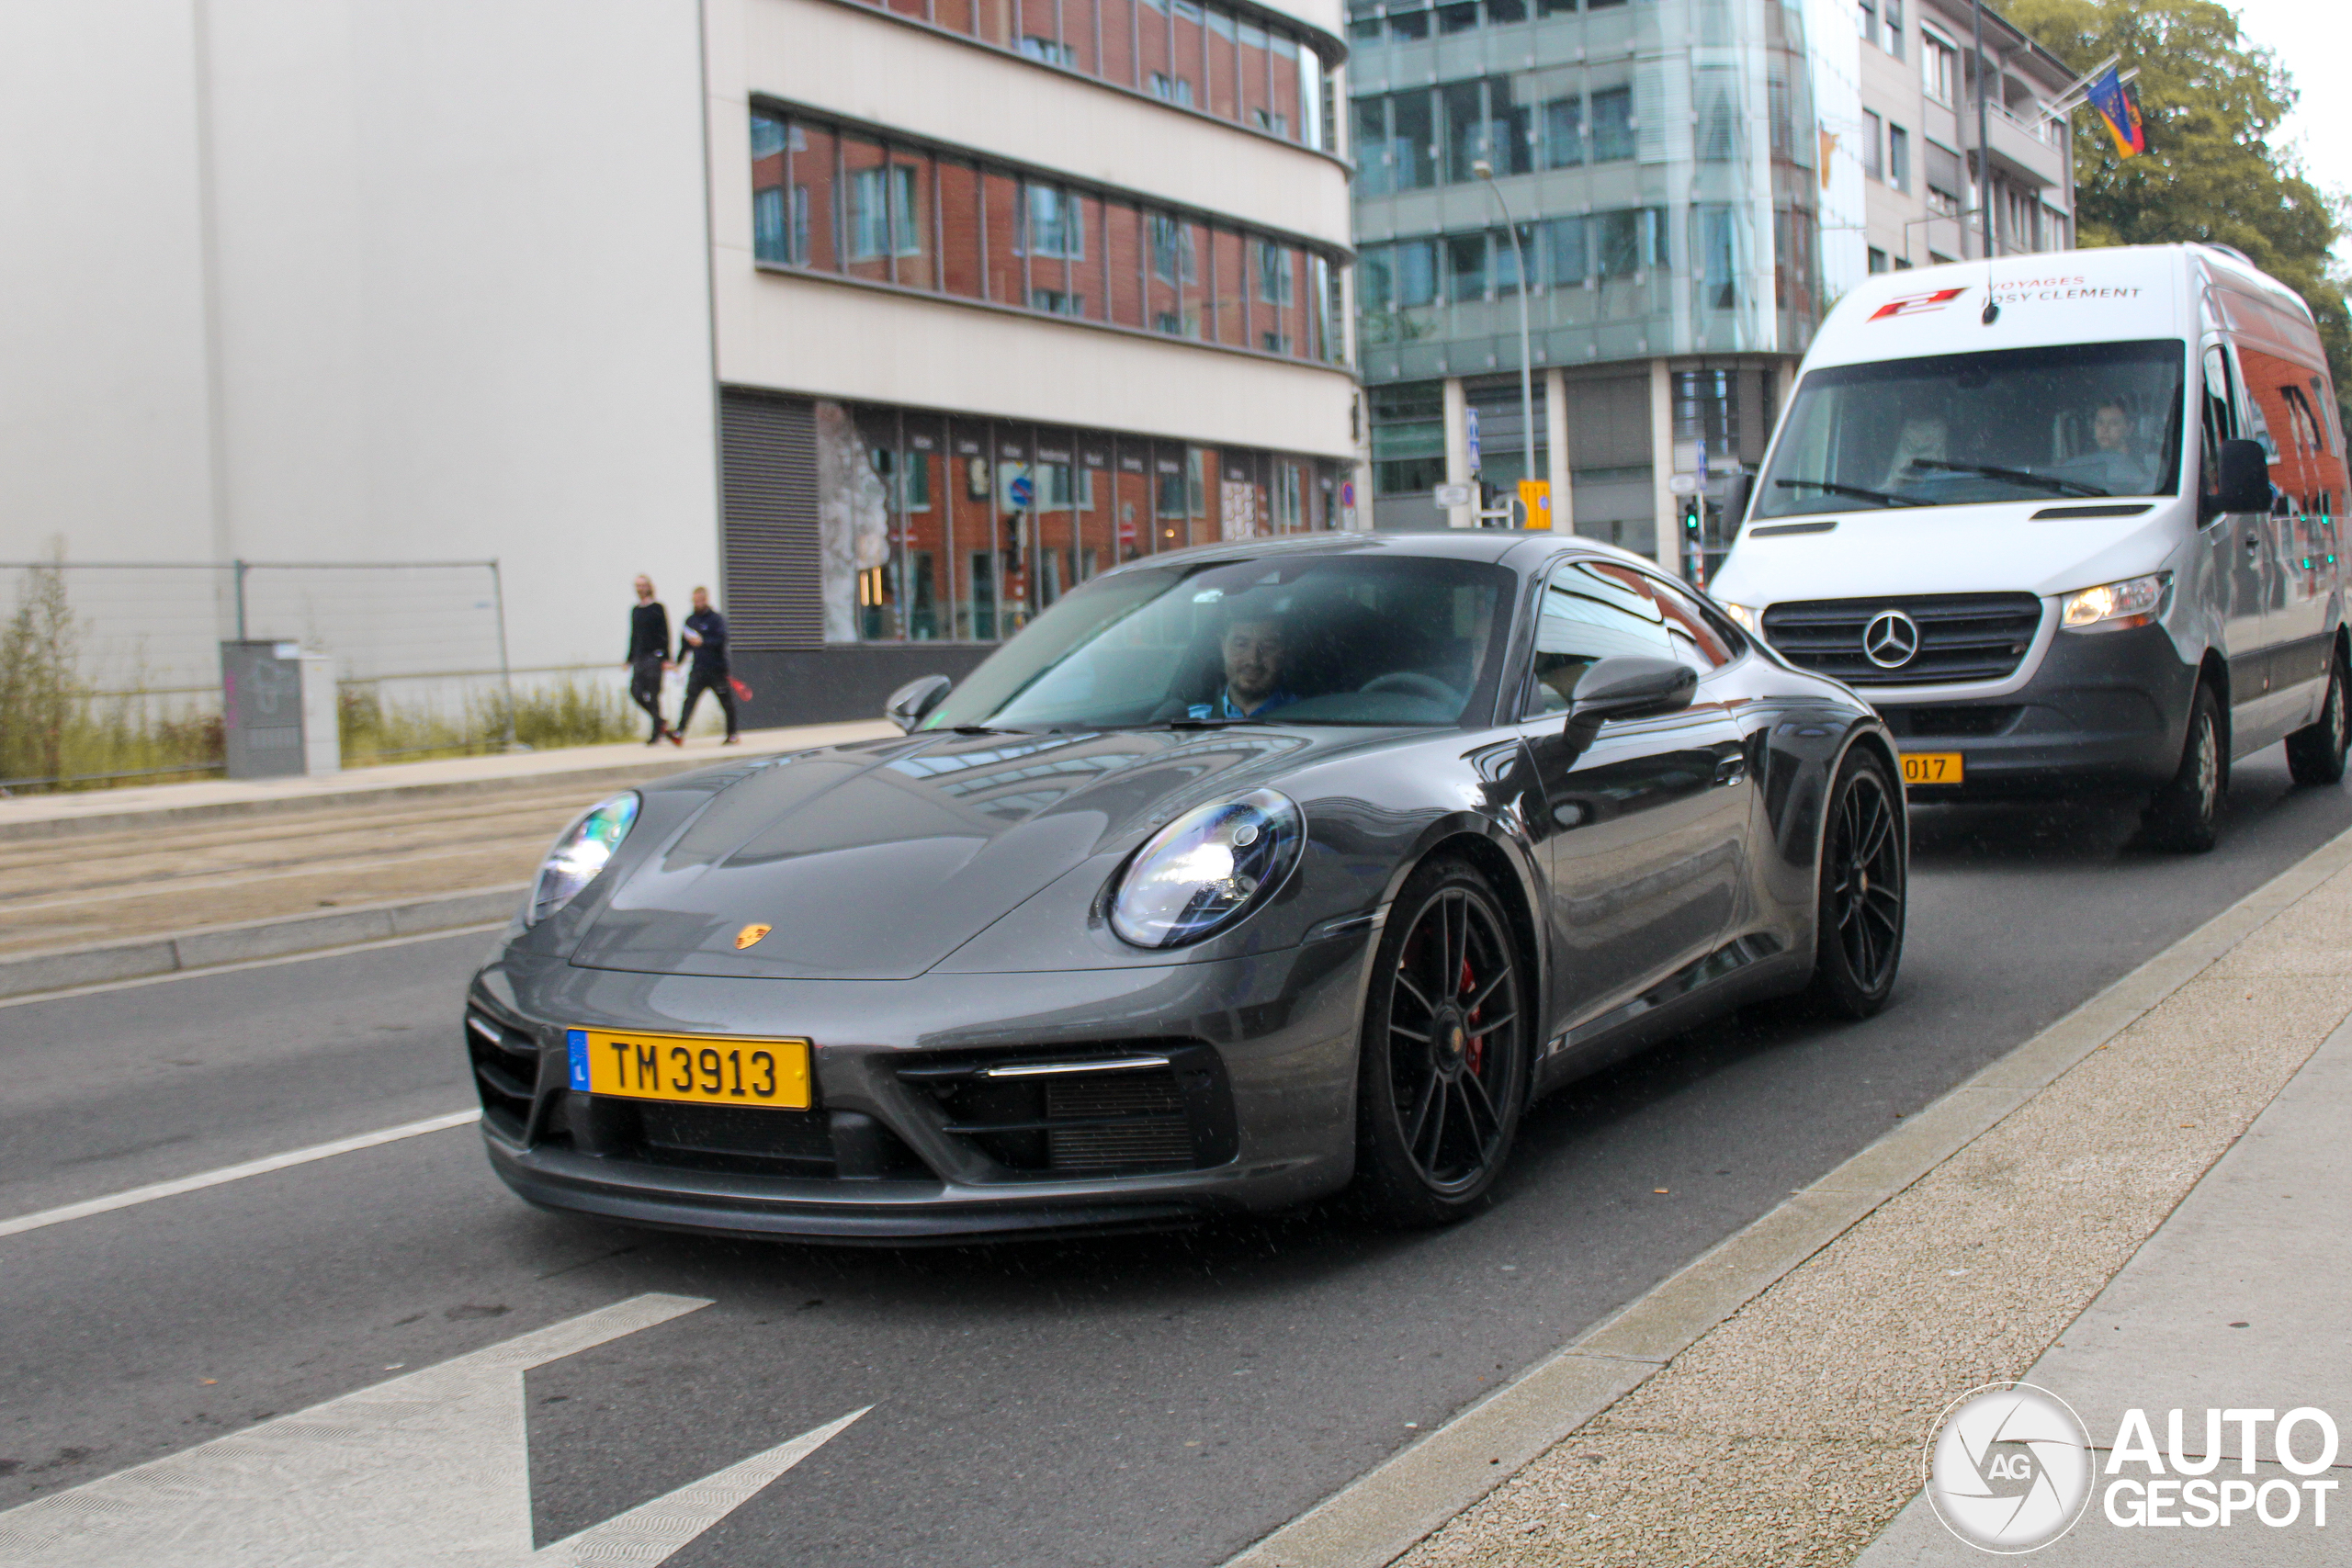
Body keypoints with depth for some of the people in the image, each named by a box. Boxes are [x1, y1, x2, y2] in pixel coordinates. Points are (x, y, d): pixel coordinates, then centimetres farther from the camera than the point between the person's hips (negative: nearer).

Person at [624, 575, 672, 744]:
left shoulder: (657, 608, -4)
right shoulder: (635, 610, 15)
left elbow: (665, 634, -8)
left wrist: (666, 659, -13)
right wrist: (629, 659, 20)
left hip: (654, 656, -6)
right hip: (639, 658, 6)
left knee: (653, 695, -6)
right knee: (636, 692, -3)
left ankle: (657, 733, 0)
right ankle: (661, 723, 12)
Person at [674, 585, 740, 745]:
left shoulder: (717, 619, -5)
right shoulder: (690, 621, 13)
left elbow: (721, 640, -17)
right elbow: (684, 644, 21)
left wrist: (703, 642, -29)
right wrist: (678, 663, 16)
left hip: (717, 669, -4)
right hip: (698, 670, 4)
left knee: (726, 702, 5)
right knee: (690, 699, -11)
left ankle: (732, 735, 19)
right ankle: (679, 733, -22)